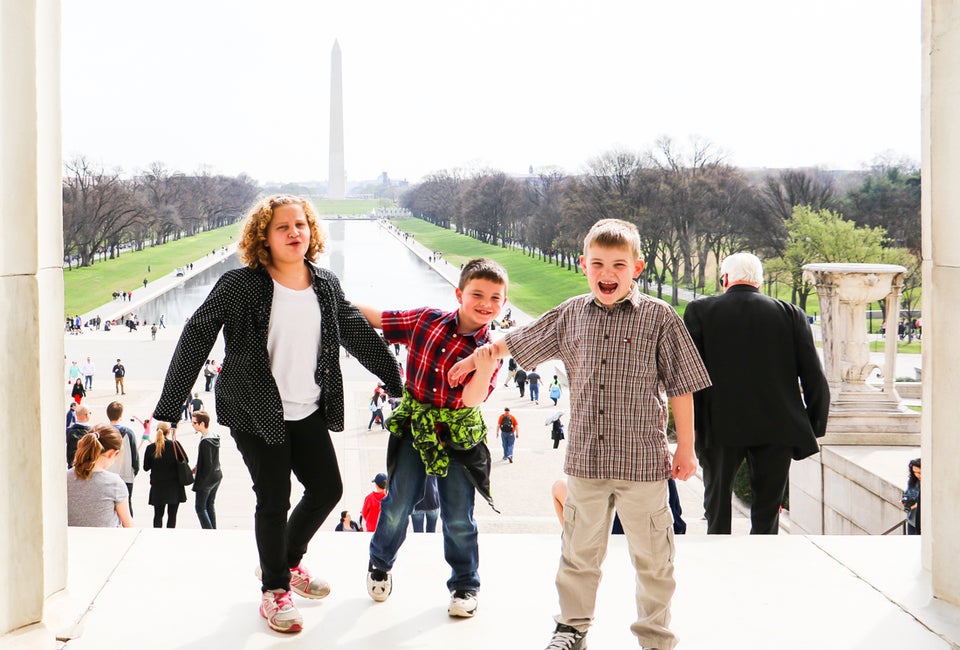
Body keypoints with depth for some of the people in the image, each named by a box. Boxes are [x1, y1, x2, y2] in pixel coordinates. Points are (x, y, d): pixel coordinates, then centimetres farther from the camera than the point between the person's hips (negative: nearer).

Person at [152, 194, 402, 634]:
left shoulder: (326, 285, 3)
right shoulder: (239, 286, -13)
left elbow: (357, 335, 15)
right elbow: (196, 339, -11)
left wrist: (398, 383, 21)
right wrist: (168, 409, -14)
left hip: (308, 412, 6)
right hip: (255, 413, -6)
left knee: (327, 489, 11)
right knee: (274, 499, -2)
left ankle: (286, 561, 36)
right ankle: (274, 590, 18)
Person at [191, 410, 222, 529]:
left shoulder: (205, 441, -24)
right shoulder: (214, 435, 4)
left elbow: (207, 465, -23)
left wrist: (198, 483, -17)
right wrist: (196, 468, 13)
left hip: (207, 479, -9)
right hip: (217, 476, 9)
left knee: (200, 507, 3)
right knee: (210, 505, 18)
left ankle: (208, 530, 0)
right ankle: (213, 530, 22)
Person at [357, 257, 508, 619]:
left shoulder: (489, 350, -11)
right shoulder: (426, 320, -6)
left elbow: (471, 400, -22)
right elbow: (378, 319, 4)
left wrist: (486, 366, -38)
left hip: (457, 436, -1)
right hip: (414, 426, 1)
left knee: (458, 517, 4)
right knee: (398, 504, 8)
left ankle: (465, 585, 24)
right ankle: (380, 563, 36)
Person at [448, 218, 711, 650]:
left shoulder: (659, 318, -5)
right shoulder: (570, 315, 5)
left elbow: (681, 387, -1)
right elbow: (517, 342, 20)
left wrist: (685, 448, 1)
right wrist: (474, 358, 29)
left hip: (643, 460, -3)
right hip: (585, 459, 3)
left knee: (651, 556, 7)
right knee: (579, 552, 14)